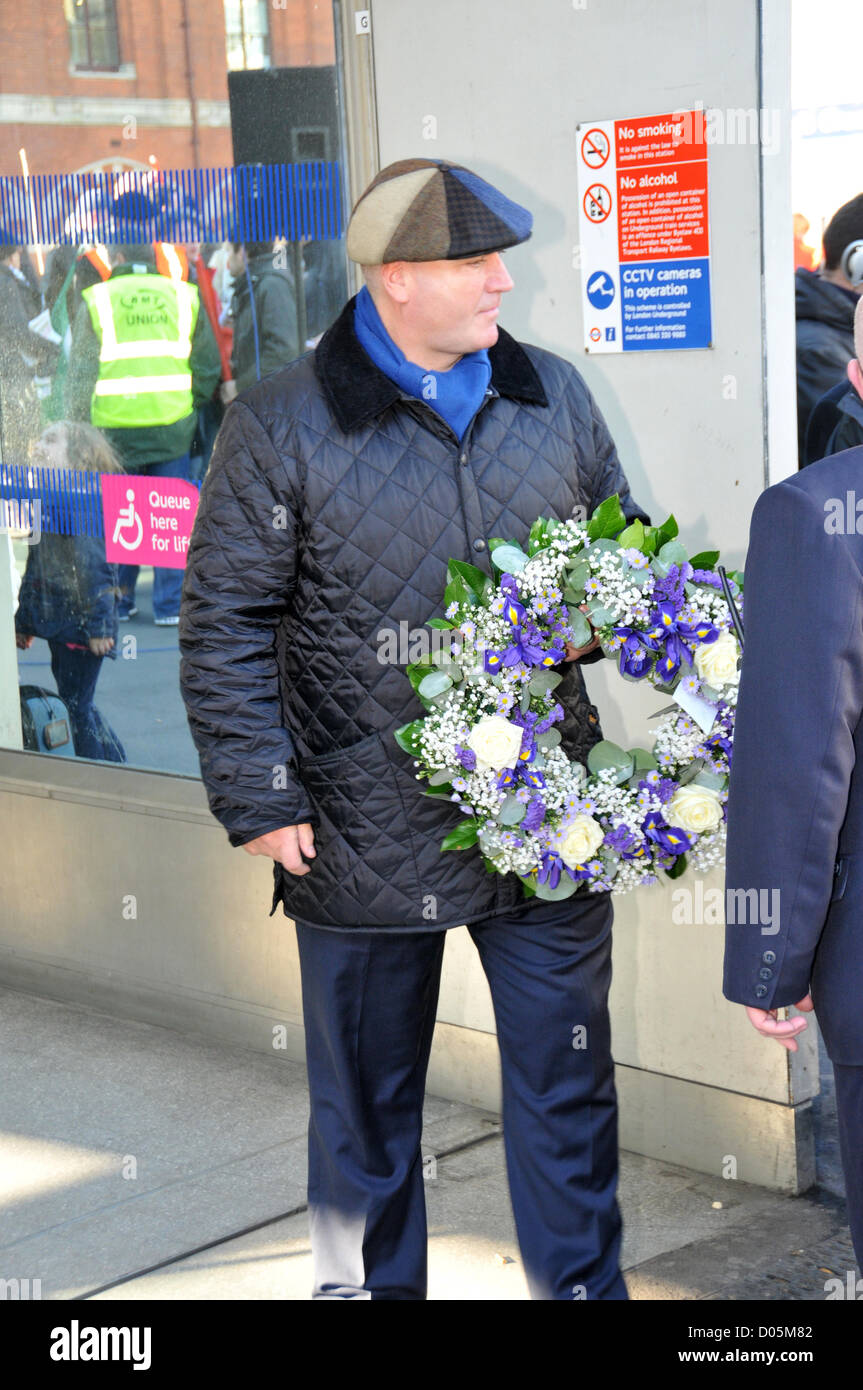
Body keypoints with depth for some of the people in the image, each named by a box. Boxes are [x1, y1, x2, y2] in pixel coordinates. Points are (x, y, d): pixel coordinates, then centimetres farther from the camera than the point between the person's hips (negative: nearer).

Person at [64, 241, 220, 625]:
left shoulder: (96, 301, 0)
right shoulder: (184, 297, 7)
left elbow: (79, 378, 1)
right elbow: (208, 367, 9)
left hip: (114, 429, -1)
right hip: (173, 428, 1)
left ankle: (117, 602, 16)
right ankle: (170, 605, 7)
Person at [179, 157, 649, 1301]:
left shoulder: (553, 395, 4)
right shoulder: (281, 426, -8)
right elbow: (225, 627, -5)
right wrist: (259, 799, -9)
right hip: (369, 841, -3)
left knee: (568, 1084, 13)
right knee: (367, 1107, 14)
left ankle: (583, 1286, 32)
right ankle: (366, 1283, 35)